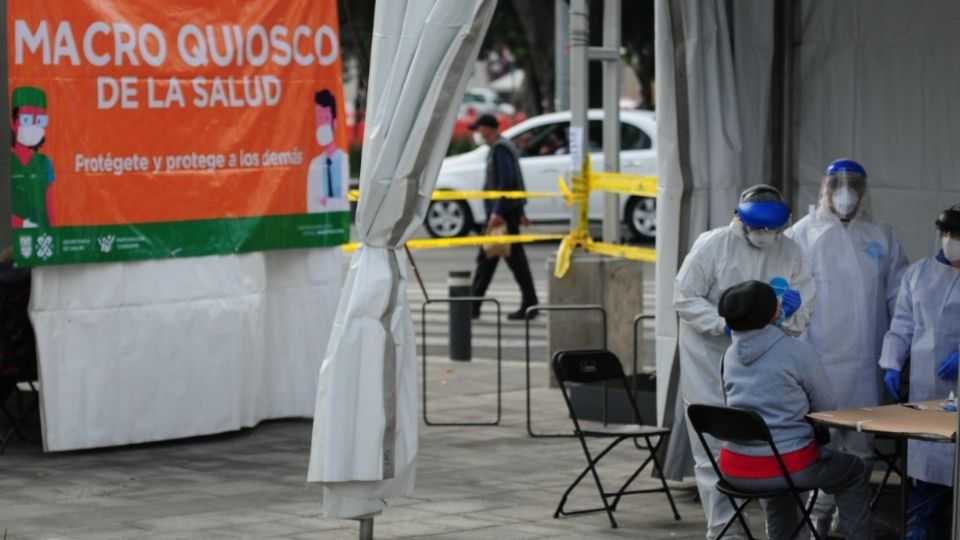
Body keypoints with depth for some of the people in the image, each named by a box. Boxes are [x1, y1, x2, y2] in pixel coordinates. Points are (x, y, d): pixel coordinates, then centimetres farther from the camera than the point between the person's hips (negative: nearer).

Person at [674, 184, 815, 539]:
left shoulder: (790, 252, 1)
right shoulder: (712, 245, -10)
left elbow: (804, 313, 4)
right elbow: (684, 299, -10)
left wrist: (793, 310, -20)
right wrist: (725, 324, -22)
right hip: (710, 361, -3)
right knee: (715, 447, -1)